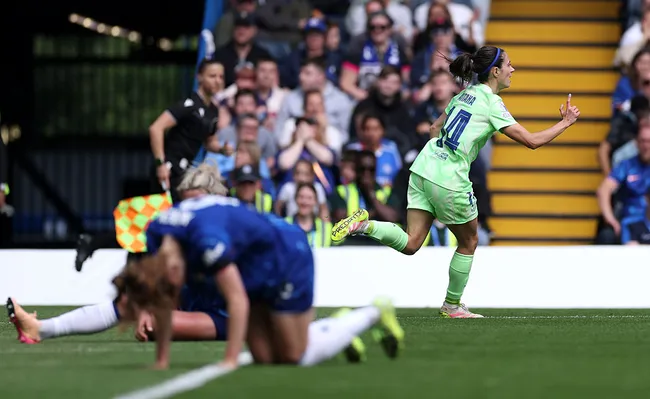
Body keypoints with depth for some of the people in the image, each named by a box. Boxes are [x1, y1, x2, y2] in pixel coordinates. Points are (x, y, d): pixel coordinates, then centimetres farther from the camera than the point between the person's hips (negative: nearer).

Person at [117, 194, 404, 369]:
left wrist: (230, 361, -35)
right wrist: (162, 359, -4)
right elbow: (163, 301, -3)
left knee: (295, 357, 2)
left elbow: (238, 301, -35)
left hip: (287, 258, -8)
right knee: (265, 358, 6)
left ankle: (374, 314, 18)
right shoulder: (156, 238, -17)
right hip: (254, 270, 8)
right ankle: (338, 325, 28)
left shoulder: (206, 240, -40)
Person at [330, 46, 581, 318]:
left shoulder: (465, 94, 16)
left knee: (410, 244, 4)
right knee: (468, 242, 15)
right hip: (449, 181, -7)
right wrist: (565, 123, 1)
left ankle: (364, 225, -17)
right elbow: (532, 141, -10)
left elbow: (435, 128, 25)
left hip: (423, 169, 7)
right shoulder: (492, 103, -8)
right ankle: (452, 305, 23)